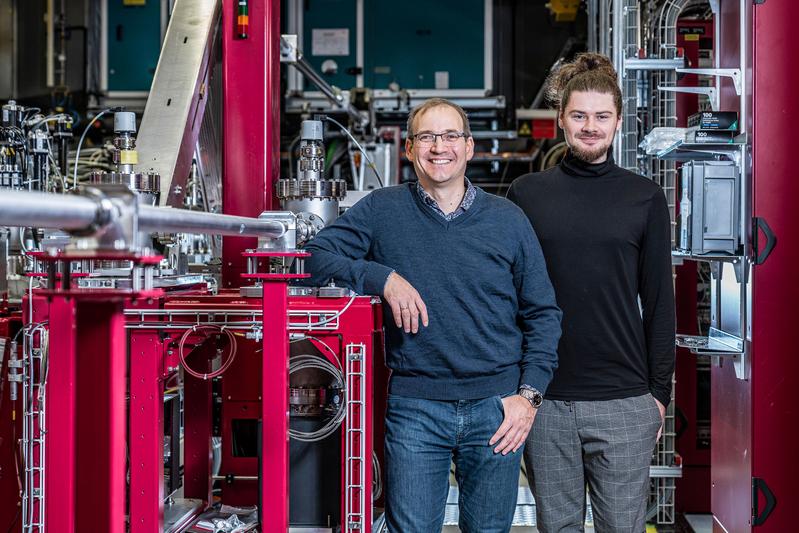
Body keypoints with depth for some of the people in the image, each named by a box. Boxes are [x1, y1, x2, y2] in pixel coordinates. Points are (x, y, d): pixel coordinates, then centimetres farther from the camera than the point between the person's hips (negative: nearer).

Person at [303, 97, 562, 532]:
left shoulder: (508, 220, 5)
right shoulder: (382, 210, 2)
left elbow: (542, 313, 7)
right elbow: (316, 256, -2)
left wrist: (529, 394, -3)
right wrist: (383, 276, -15)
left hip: (497, 408, 2)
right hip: (415, 407, -1)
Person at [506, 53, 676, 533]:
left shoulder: (646, 198, 4)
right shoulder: (526, 193, 5)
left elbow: (660, 301, 5)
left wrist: (661, 392, 3)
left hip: (625, 403, 0)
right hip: (544, 401, 1)